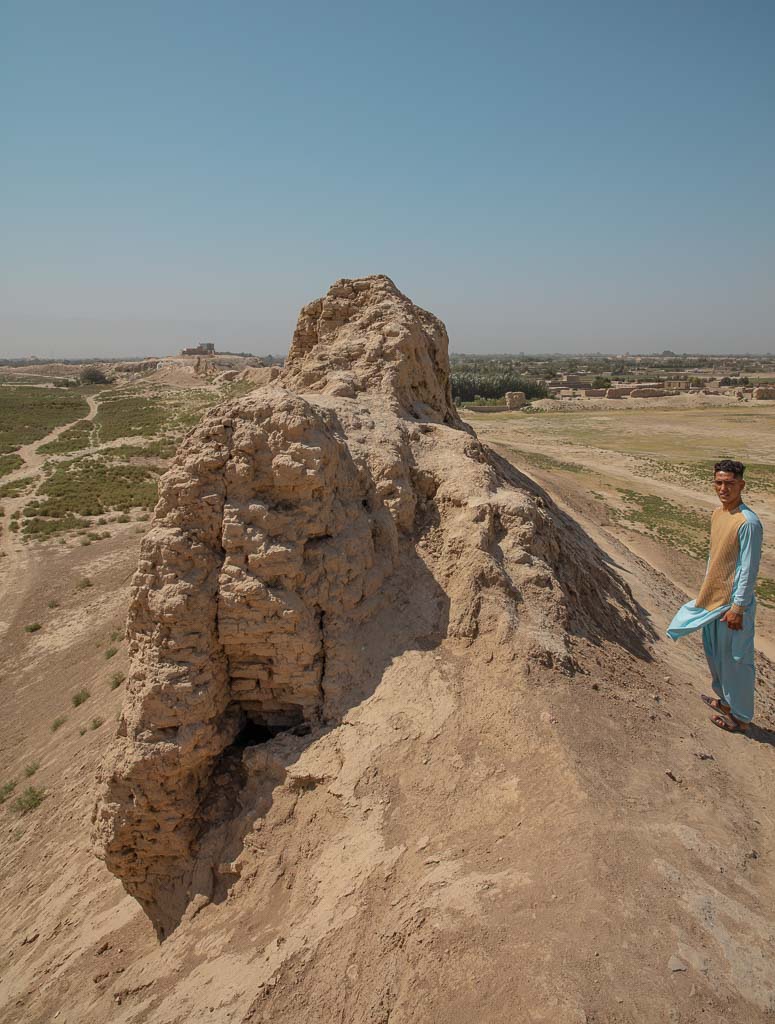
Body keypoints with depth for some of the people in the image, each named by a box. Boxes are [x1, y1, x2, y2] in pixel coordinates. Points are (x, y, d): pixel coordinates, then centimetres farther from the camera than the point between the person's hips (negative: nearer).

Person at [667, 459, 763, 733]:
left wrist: (738, 608, -19)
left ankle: (741, 717, 20)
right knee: (715, 653, 22)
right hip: (713, 599, 9)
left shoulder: (747, 522, -22)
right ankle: (726, 700, 41)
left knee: (736, 659, 4)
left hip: (733, 603, -9)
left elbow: (749, 570, -21)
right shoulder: (717, 515, 5)